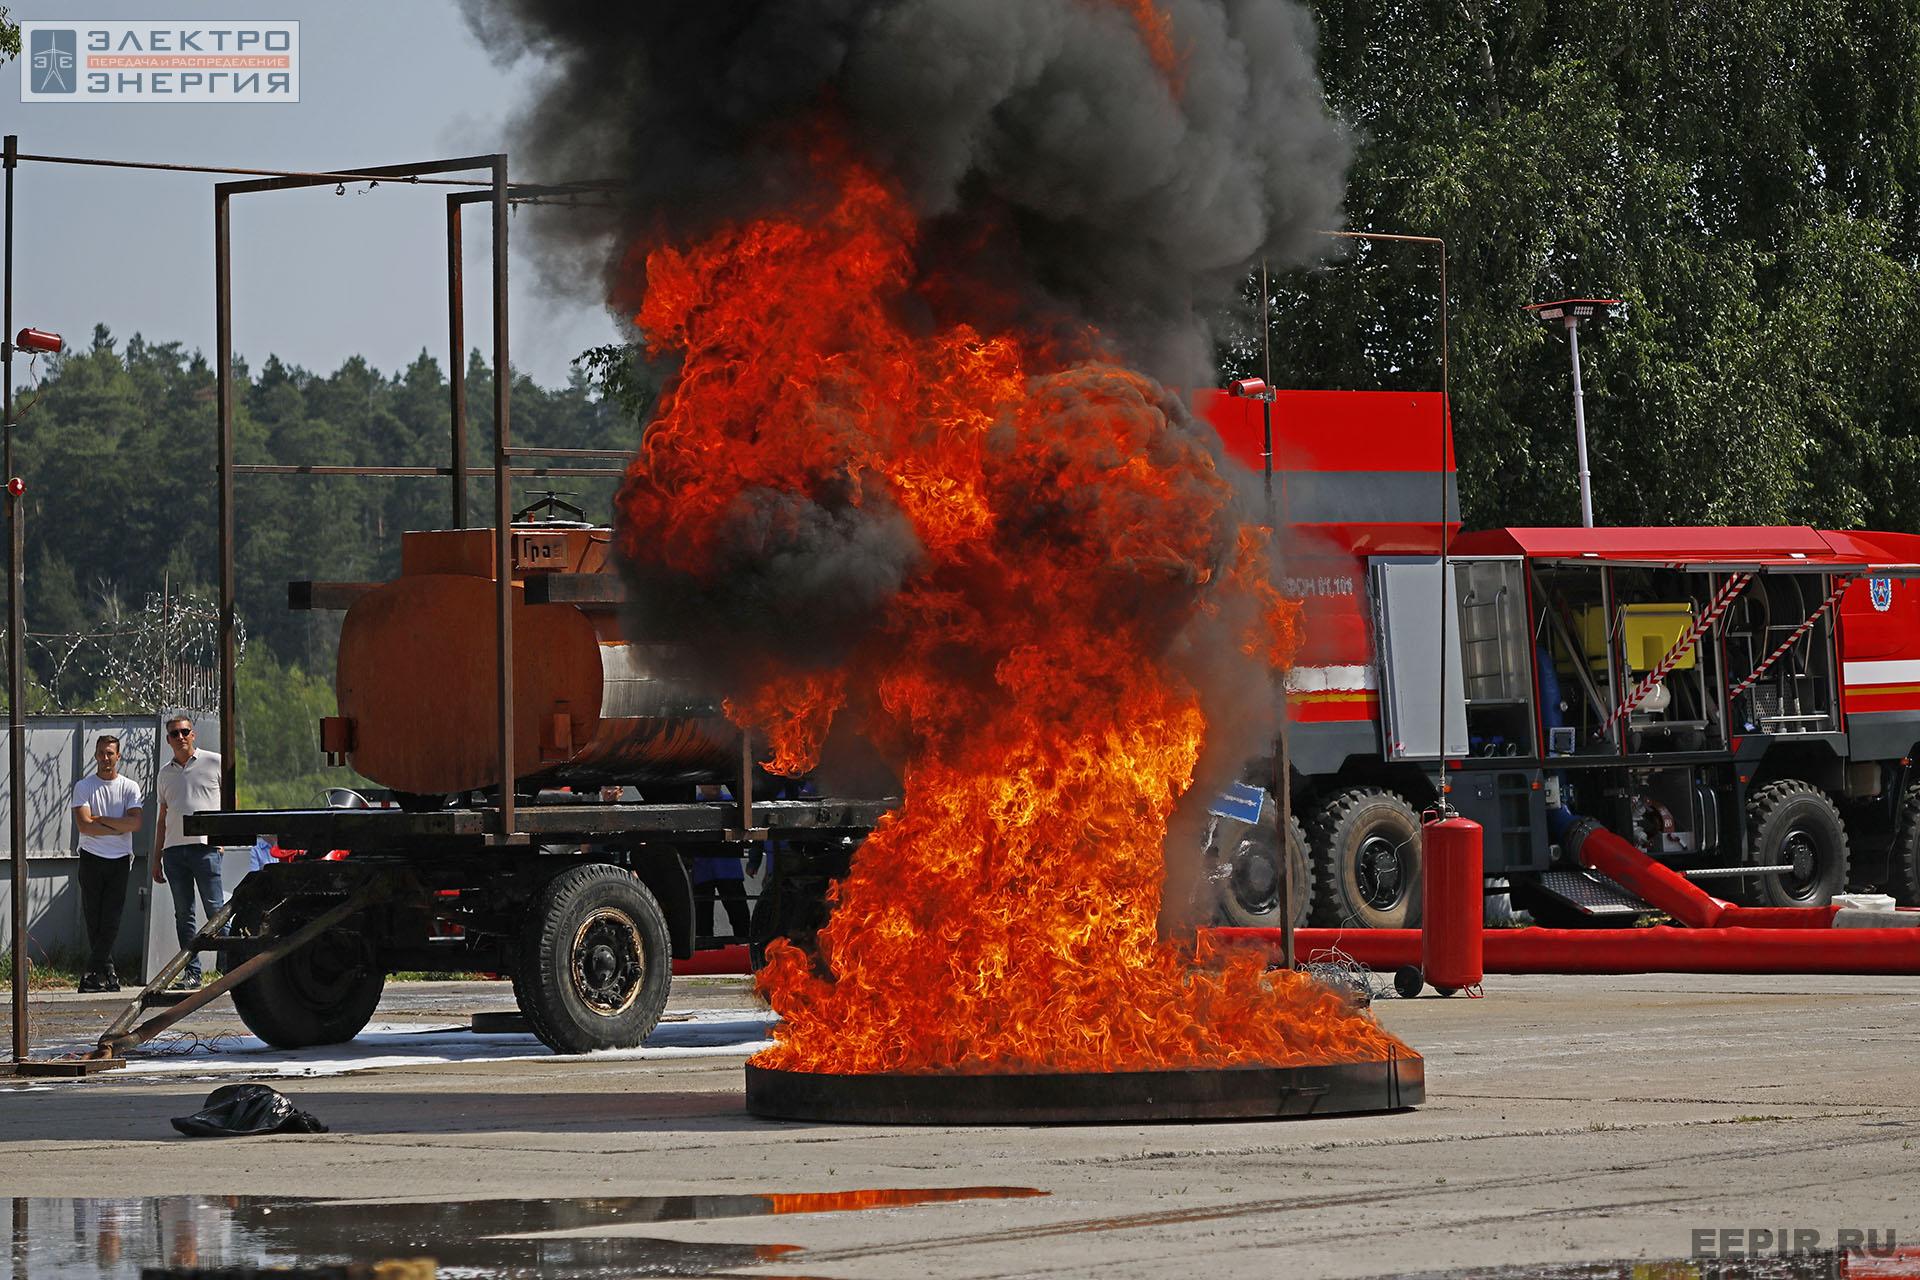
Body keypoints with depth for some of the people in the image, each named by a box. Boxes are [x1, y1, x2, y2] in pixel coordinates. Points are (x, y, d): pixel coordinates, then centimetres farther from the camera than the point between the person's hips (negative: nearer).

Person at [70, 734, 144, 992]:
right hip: (91, 860, 0)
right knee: (93, 919, -1)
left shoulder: (130, 787, 5)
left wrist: (100, 819, -10)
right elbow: (83, 825, -9)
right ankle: (106, 971, 5)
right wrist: (118, 828, -9)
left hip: (119, 861, 0)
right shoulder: (83, 787, 3)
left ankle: (94, 973, -6)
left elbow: (135, 823, -9)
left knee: (111, 920, -7)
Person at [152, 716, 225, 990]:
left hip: (205, 847, -5)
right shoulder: (165, 774, 18)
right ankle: (192, 973, 6)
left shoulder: (214, 763, 4)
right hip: (174, 850, 5)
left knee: (216, 910, -10)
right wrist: (157, 859, 18)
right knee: (183, 915, 4)